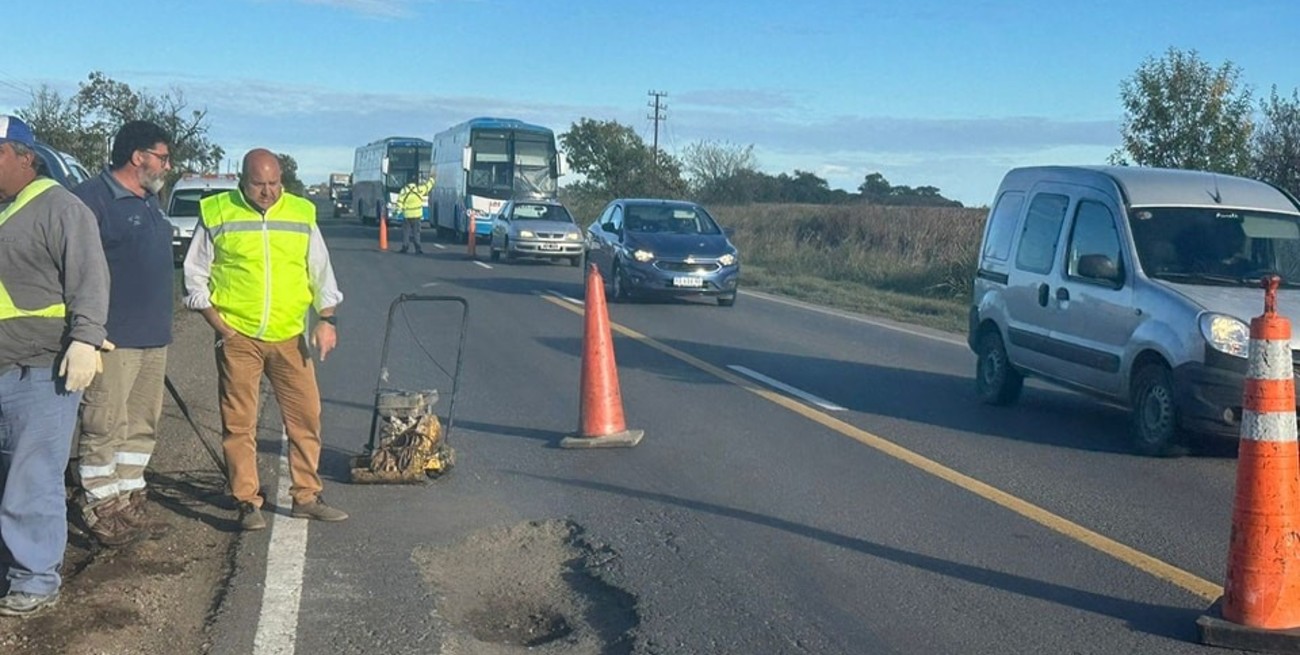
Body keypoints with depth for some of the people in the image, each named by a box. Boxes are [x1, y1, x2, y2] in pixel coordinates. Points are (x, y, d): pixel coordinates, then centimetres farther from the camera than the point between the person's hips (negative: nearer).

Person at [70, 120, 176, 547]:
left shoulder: (149, 201, 18)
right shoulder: (93, 198, -12)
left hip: (153, 337, 9)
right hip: (113, 339, -9)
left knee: (141, 426, 13)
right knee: (104, 427, -4)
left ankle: (129, 503, 22)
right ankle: (100, 511, 3)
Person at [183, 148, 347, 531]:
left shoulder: (301, 214, 8)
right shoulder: (216, 214, 0)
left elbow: (321, 272, 12)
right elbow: (195, 275, 4)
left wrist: (326, 320, 0)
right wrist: (217, 324, -6)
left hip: (289, 337, 3)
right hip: (237, 337, -2)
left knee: (306, 416, 4)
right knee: (239, 423, 1)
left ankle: (306, 497, 15)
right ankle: (247, 503, 9)